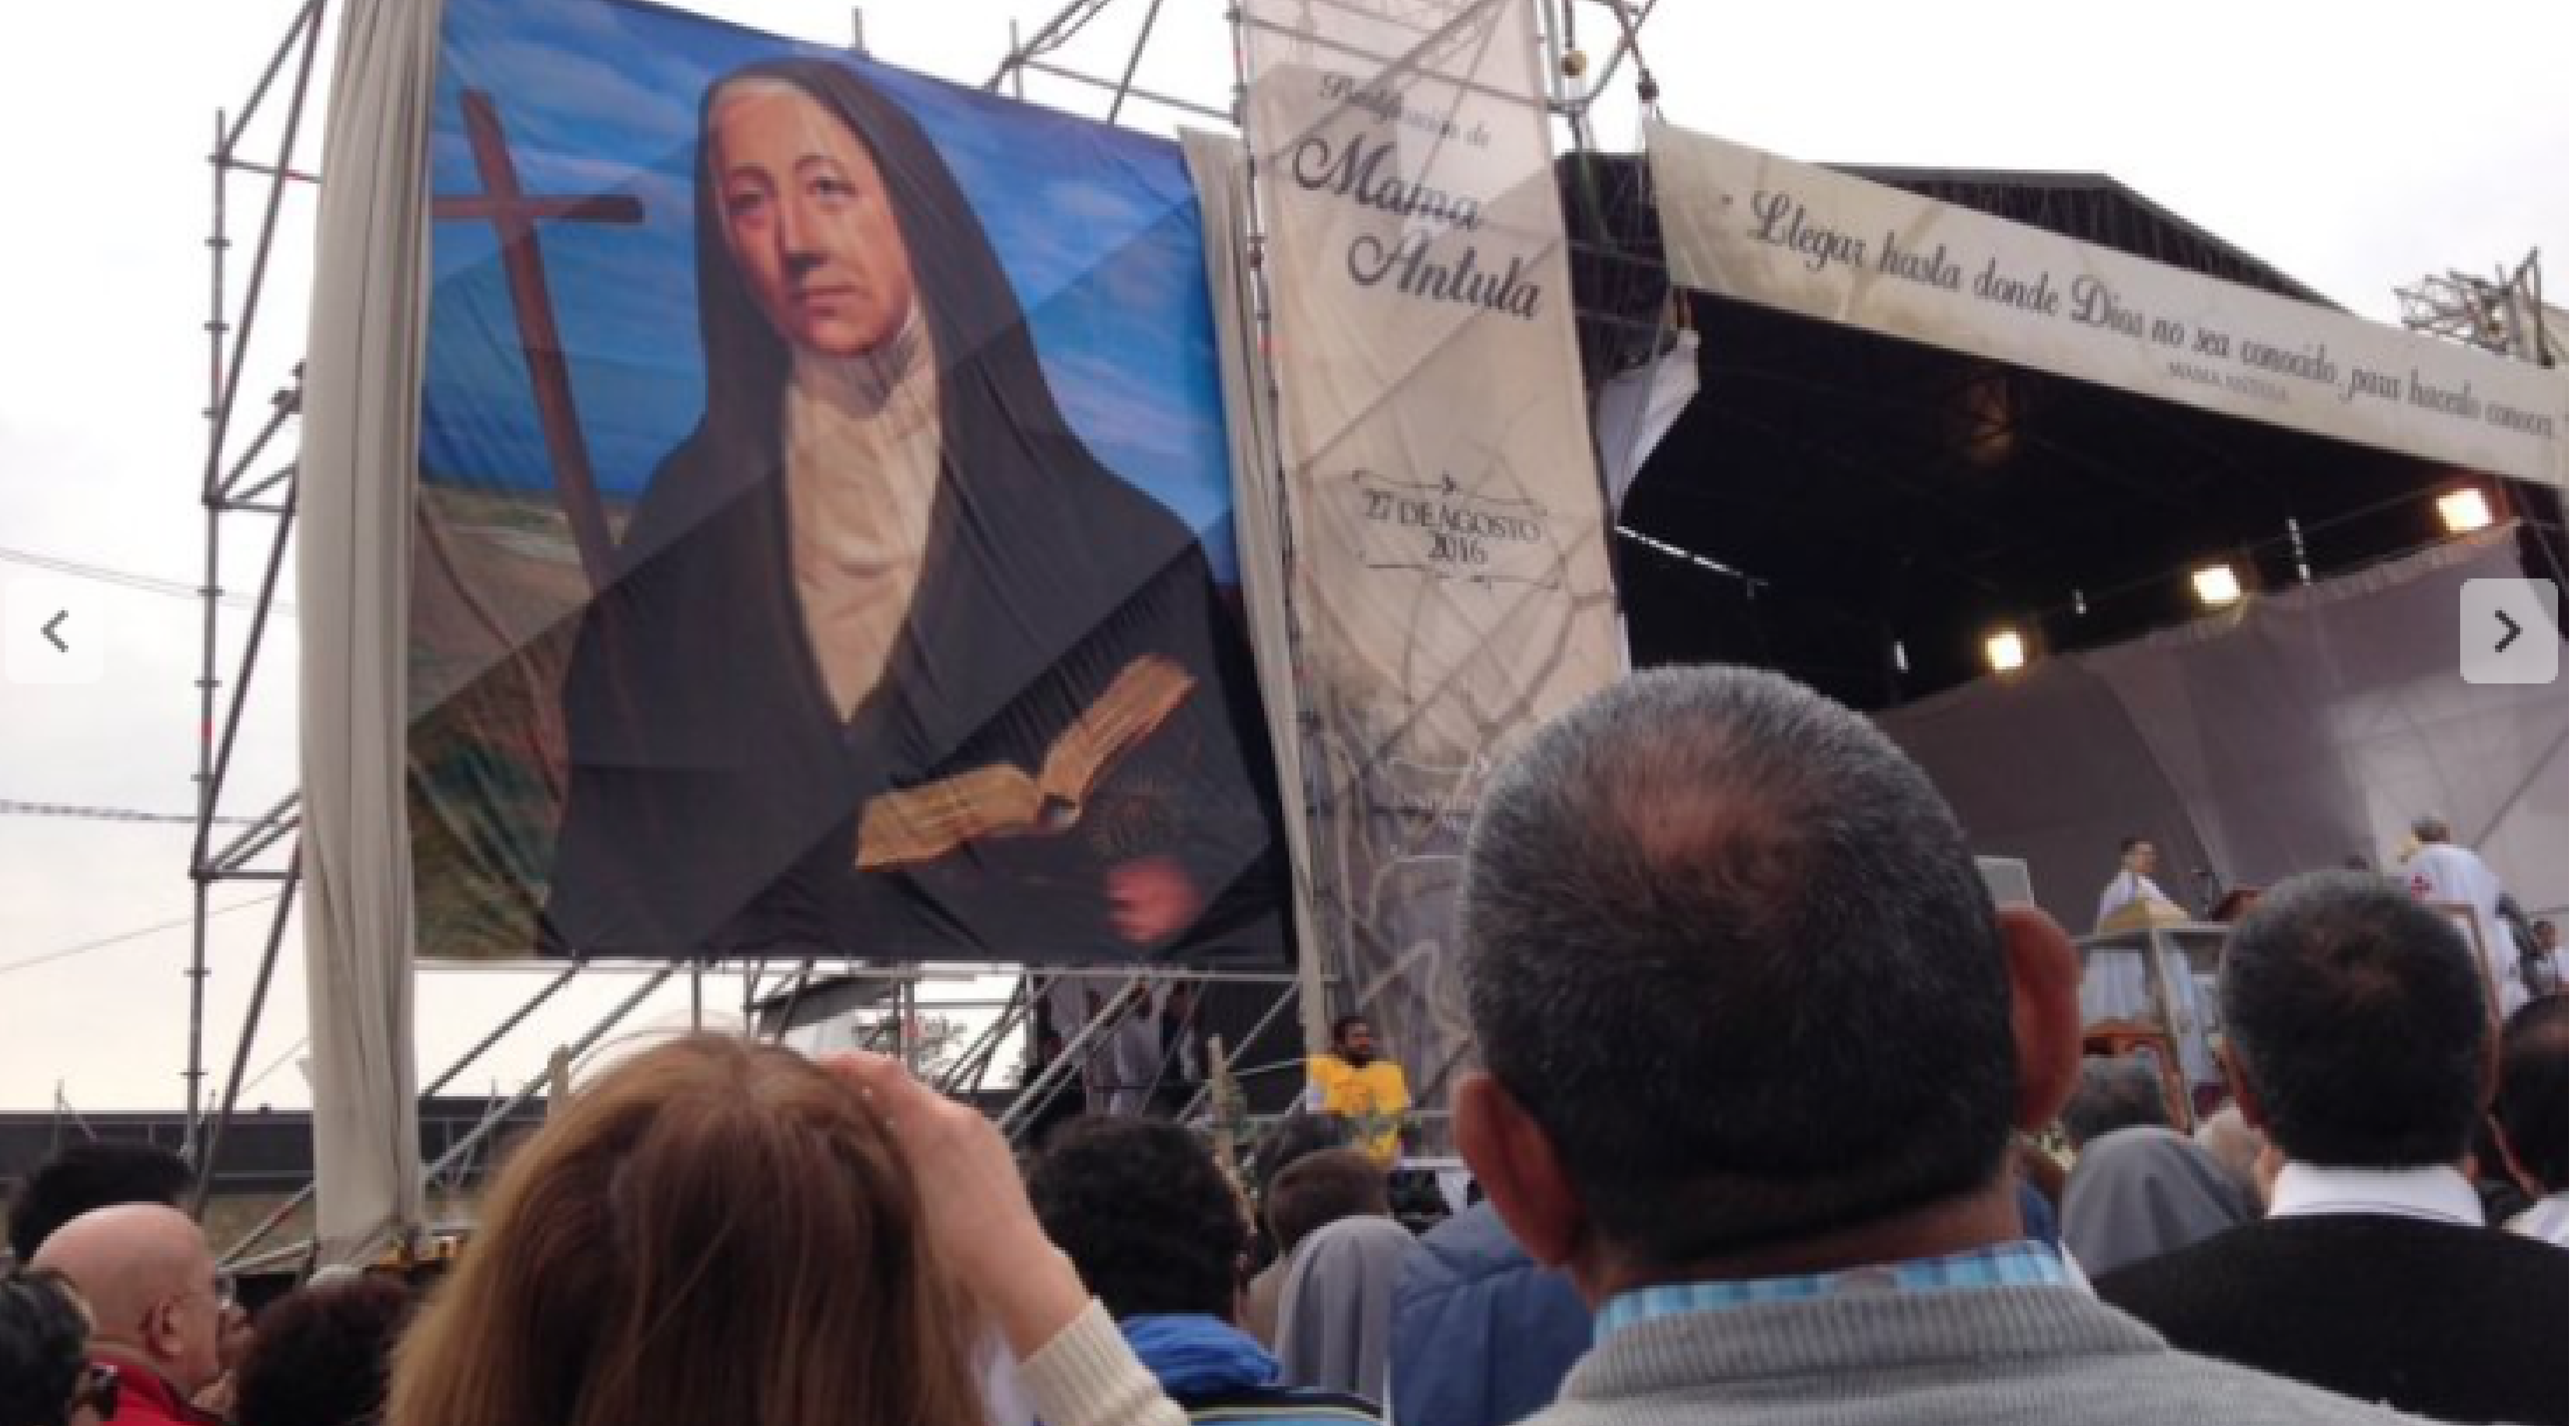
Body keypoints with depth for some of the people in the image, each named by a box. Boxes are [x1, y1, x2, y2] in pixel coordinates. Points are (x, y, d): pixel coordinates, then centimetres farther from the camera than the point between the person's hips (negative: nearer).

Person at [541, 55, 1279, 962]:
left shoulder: (1069, 469, 3)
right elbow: (650, 809, 3)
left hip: (1100, 923, 0)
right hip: (838, 939, 0)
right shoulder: (699, 515, 4)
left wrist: (1200, 864, -16)